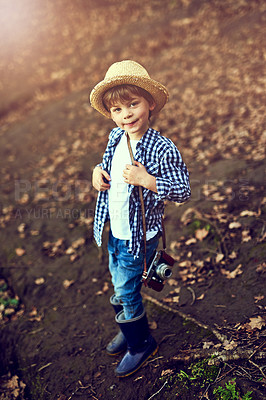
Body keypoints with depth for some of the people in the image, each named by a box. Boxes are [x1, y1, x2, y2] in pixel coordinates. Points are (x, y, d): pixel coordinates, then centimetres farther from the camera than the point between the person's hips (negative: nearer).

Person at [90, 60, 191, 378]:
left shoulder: (163, 149, -23)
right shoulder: (115, 137, -2)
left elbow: (183, 191, -21)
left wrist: (146, 180, -32)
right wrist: (98, 170, -5)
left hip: (139, 235, -7)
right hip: (114, 232, 7)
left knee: (125, 290, 6)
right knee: (118, 283, 23)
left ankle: (141, 344, 33)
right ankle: (128, 330, 49)